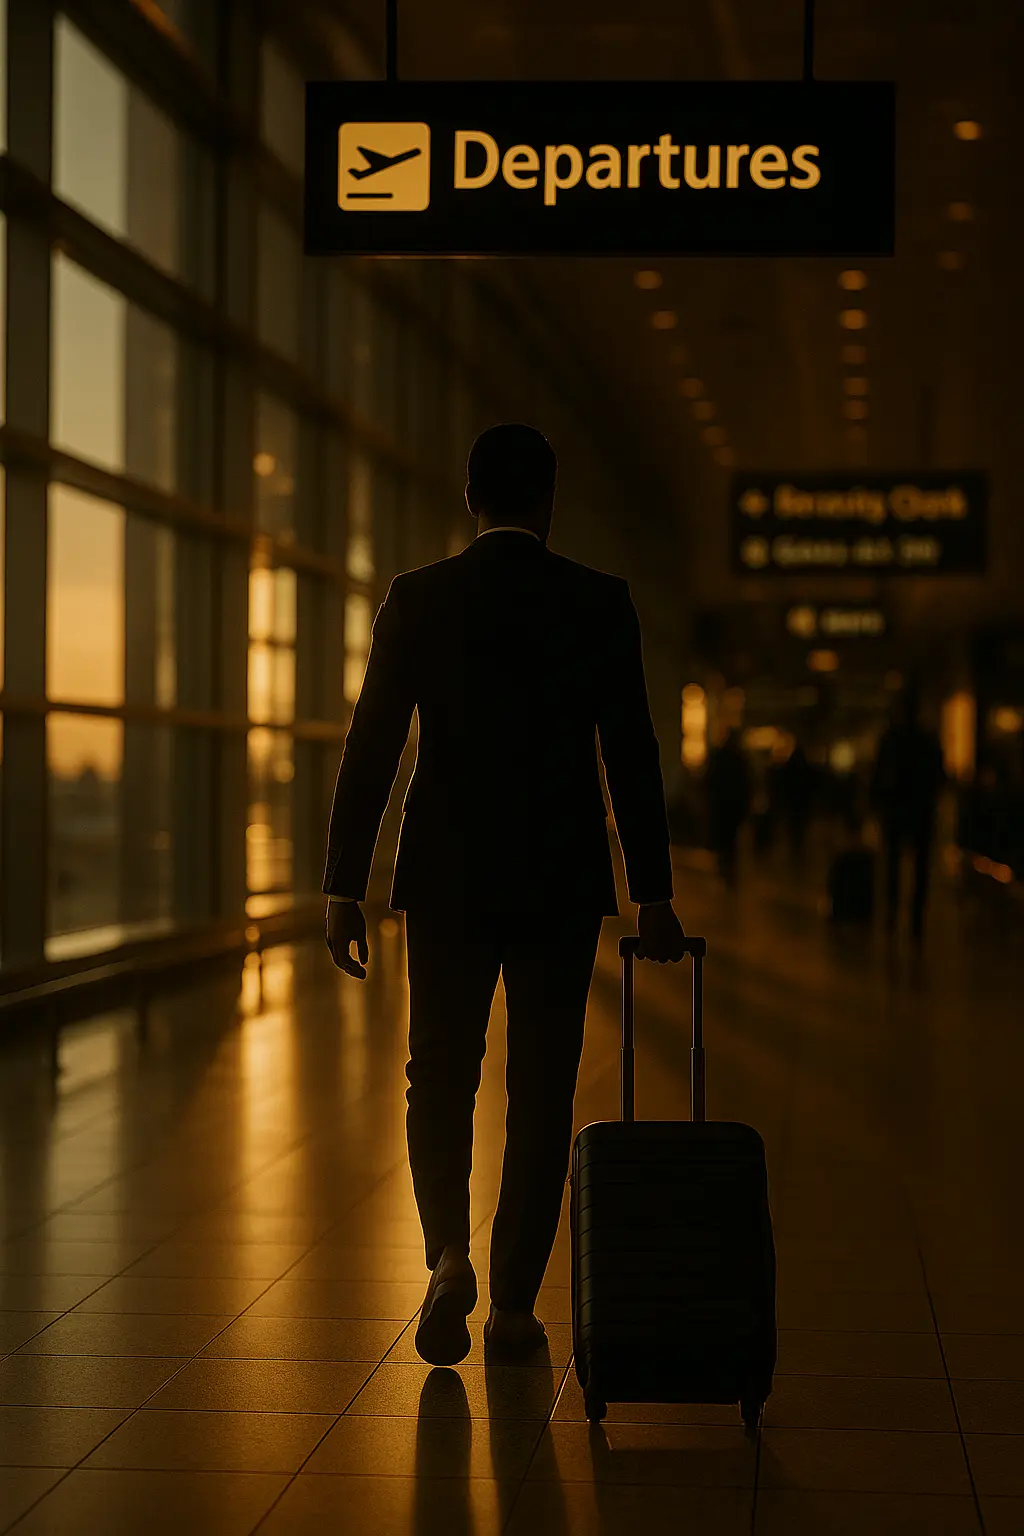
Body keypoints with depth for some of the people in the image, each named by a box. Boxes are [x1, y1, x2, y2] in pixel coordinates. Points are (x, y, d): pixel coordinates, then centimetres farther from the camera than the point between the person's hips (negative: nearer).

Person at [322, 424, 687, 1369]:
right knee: (541, 1095, 9)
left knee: (440, 1081, 14)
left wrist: (344, 886, -1)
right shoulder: (600, 603, -3)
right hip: (560, 882, 0)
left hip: (445, 881, 0)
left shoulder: (417, 600, -2)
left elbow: (370, 748, -4)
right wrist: (652, 893, 4)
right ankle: (514, 1303, 10)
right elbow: (632, 757, -2)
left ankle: (449, 1252, -8)